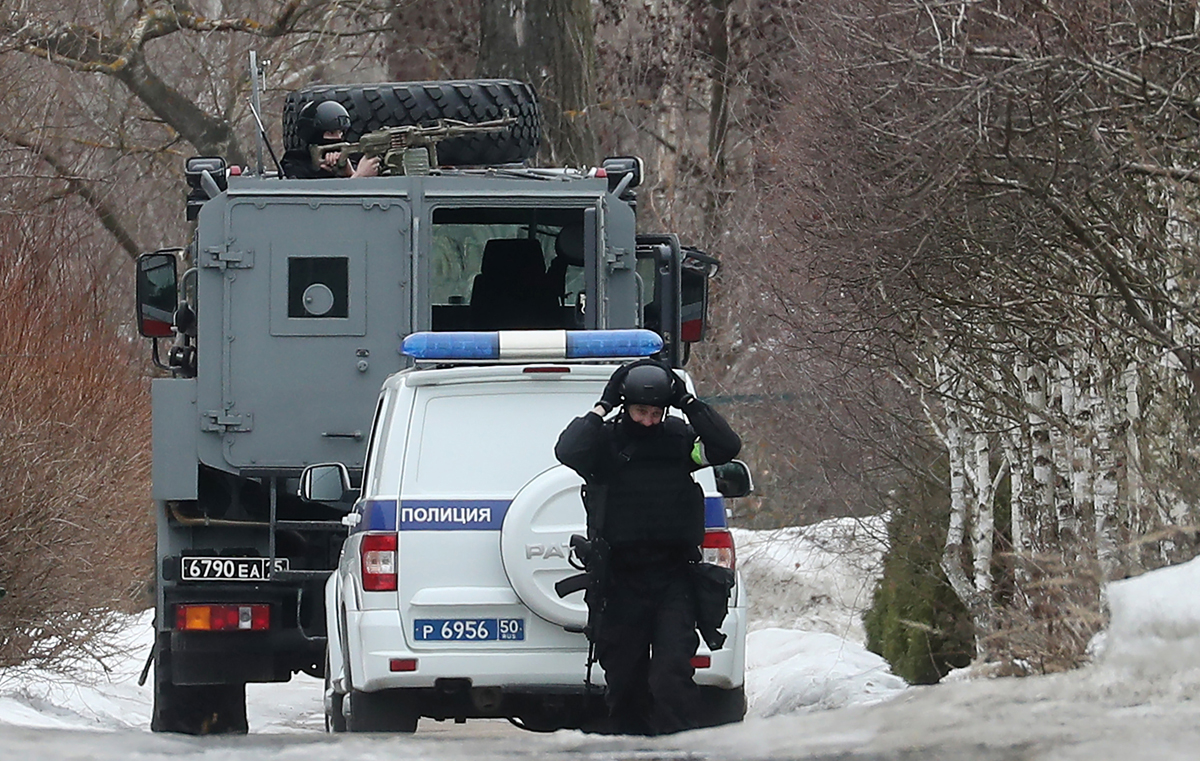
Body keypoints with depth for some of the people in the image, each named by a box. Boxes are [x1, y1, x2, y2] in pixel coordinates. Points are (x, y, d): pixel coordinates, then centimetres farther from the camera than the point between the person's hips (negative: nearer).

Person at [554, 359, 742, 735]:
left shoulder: (680, 437, 5)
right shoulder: (606, 440, 1)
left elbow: (727, 447, -7)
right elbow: (566, 451, -17)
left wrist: (688, 403, -8)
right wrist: (604, 407, -13)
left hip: (673, 579, -1)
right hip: (621, 580, 1)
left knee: (672, 674, -13)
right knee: (624, 681, 6)